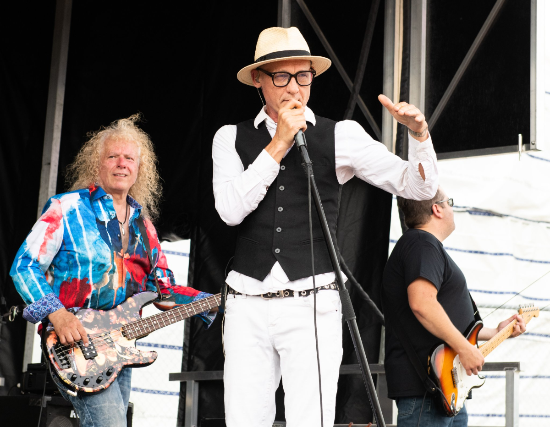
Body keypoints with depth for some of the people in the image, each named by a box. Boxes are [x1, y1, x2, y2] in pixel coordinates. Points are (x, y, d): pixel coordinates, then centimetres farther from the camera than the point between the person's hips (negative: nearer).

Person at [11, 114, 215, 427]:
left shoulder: (142, 222, 14)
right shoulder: (68, 208, -3)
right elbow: (25, 266, -6)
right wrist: (57, 314, -20)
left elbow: (163, 289, 15)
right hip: (74, 342, -6)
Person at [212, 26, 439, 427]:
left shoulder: (340, 136, 5)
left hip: (313, 305, -1)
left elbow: (417, 186, 1)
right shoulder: (231, 138, 9)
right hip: (248, 304, 2)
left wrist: (419, 134, -18)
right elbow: (230, 210, -7)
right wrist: (279, 145, -9)